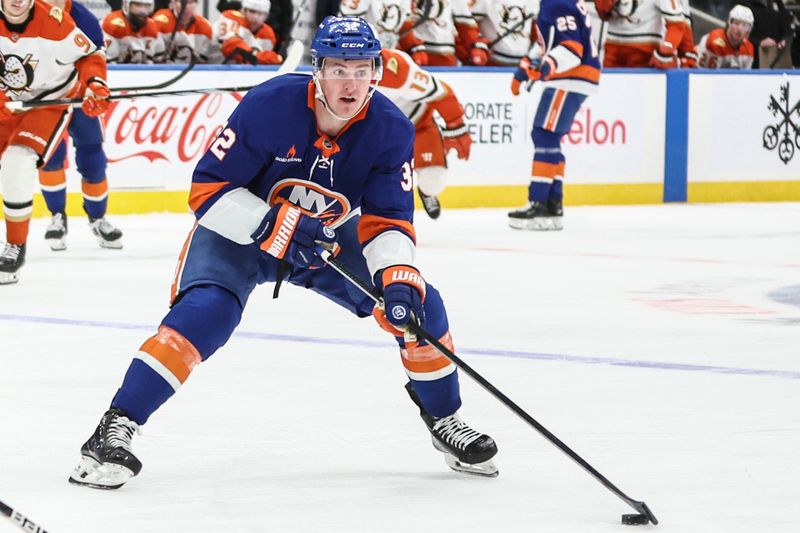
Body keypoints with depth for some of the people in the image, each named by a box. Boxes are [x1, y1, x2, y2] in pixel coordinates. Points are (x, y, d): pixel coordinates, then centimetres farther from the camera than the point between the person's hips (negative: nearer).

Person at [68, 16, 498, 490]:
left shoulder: (391, 130, -18)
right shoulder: (268, 106, -29)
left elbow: (387, 220, -16)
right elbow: (207, 188, -24)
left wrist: (398, 279, -34)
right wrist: (275, 225, -36)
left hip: (329, 236, 4)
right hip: (241, 229, -4)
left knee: (420, 305, -7)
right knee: (204, 313, -30)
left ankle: (444, 419, 17)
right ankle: (115, 428, -26)